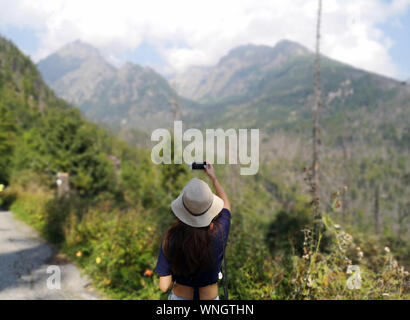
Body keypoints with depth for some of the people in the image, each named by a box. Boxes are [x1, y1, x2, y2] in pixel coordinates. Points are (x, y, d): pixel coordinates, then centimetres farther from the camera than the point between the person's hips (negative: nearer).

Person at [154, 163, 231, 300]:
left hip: (179, 296, 0)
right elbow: (226, 204, 2)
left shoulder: (171, 238, -24)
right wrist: (213, 178, 14)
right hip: (210, 296, 0)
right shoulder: (218, 233, -21)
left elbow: (164, 286, -19)